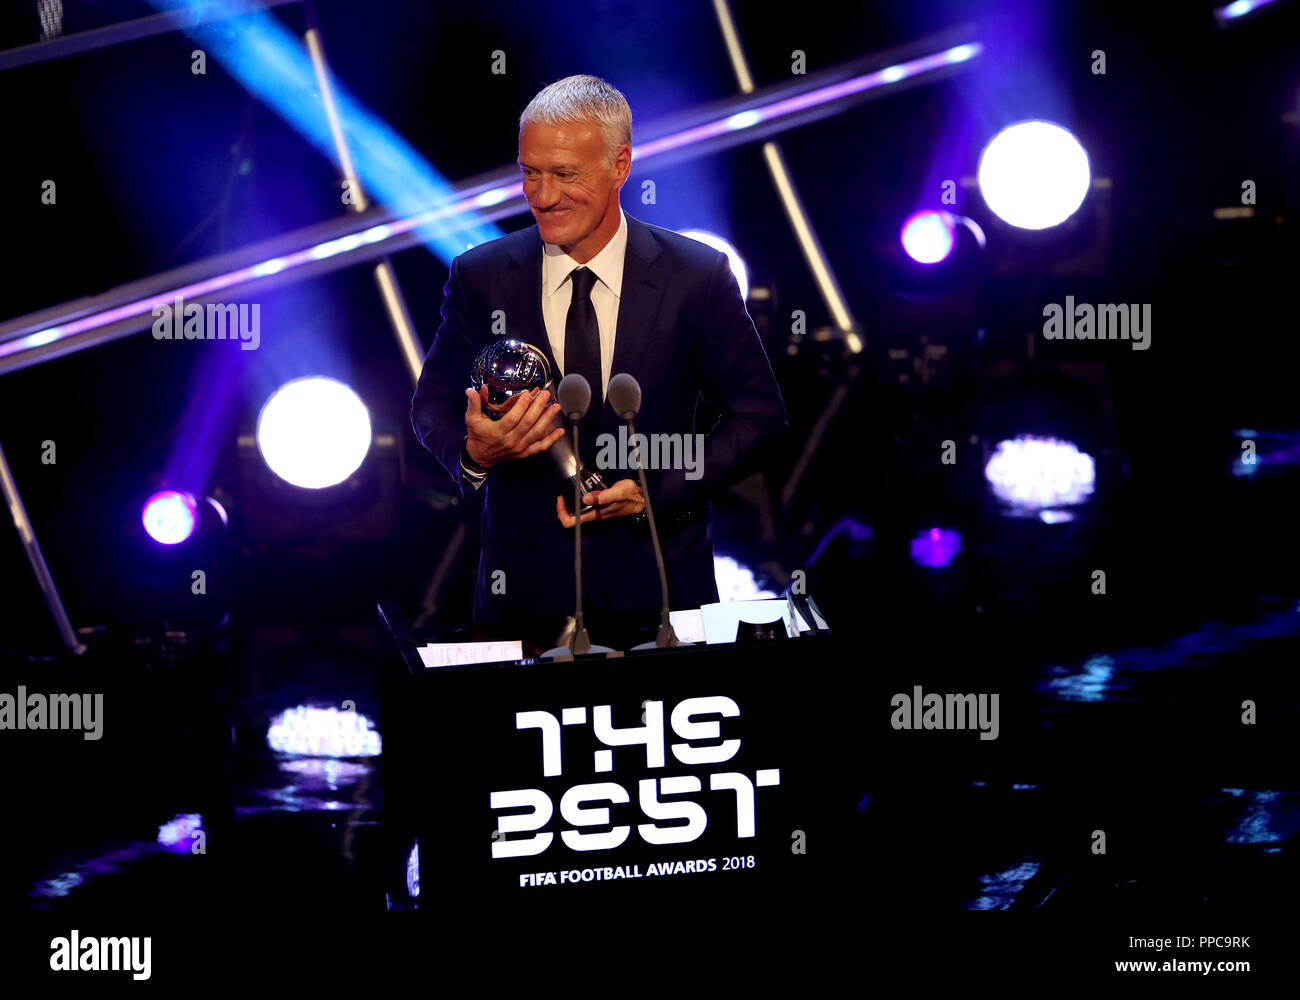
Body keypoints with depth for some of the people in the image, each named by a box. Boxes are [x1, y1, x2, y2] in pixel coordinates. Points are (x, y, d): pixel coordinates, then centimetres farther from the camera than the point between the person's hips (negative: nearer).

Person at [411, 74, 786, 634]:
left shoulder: (698, 277, -7)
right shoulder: (480, 278, -3)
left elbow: (760, 416, -2)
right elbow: (432, 406, 4)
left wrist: (658, 490, -14)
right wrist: (473, 451, -20)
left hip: (660, 582, 0)